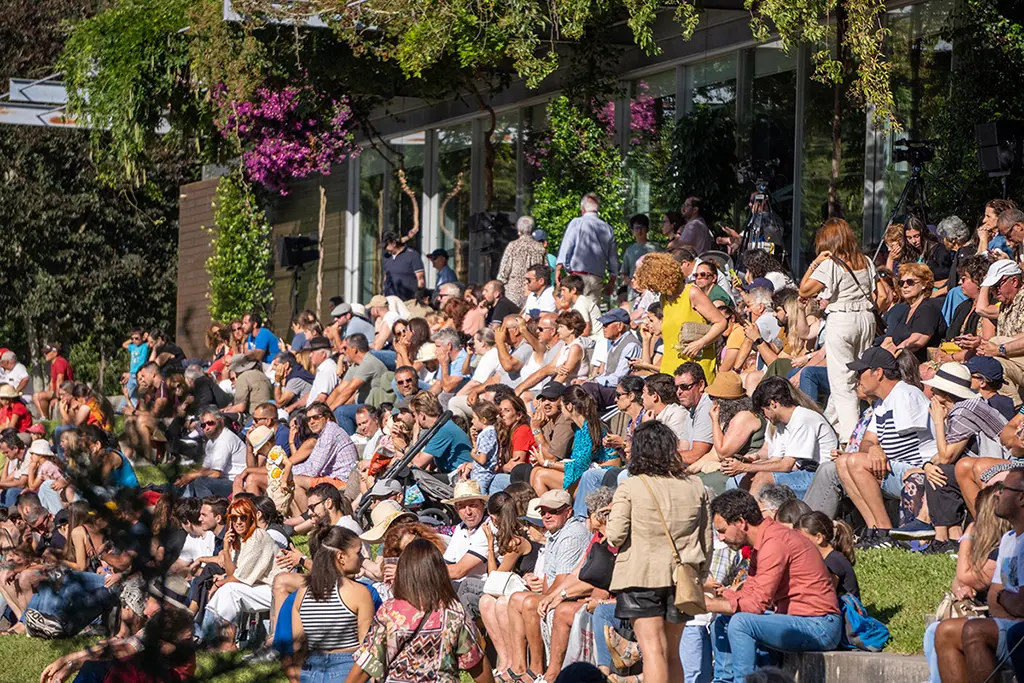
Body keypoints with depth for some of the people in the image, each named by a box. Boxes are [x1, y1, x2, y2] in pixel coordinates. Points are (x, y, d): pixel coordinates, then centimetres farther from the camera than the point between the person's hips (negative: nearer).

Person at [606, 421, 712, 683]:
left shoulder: (629, 488, -9)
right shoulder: (695, 487, 4)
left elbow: (616, 536, -11)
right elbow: (706, 537, 10)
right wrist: (699, 572, 22)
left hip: (641, 574, -4)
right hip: (681, 576, 4)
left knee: (653, 649, -8)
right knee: (672, 652, 14)